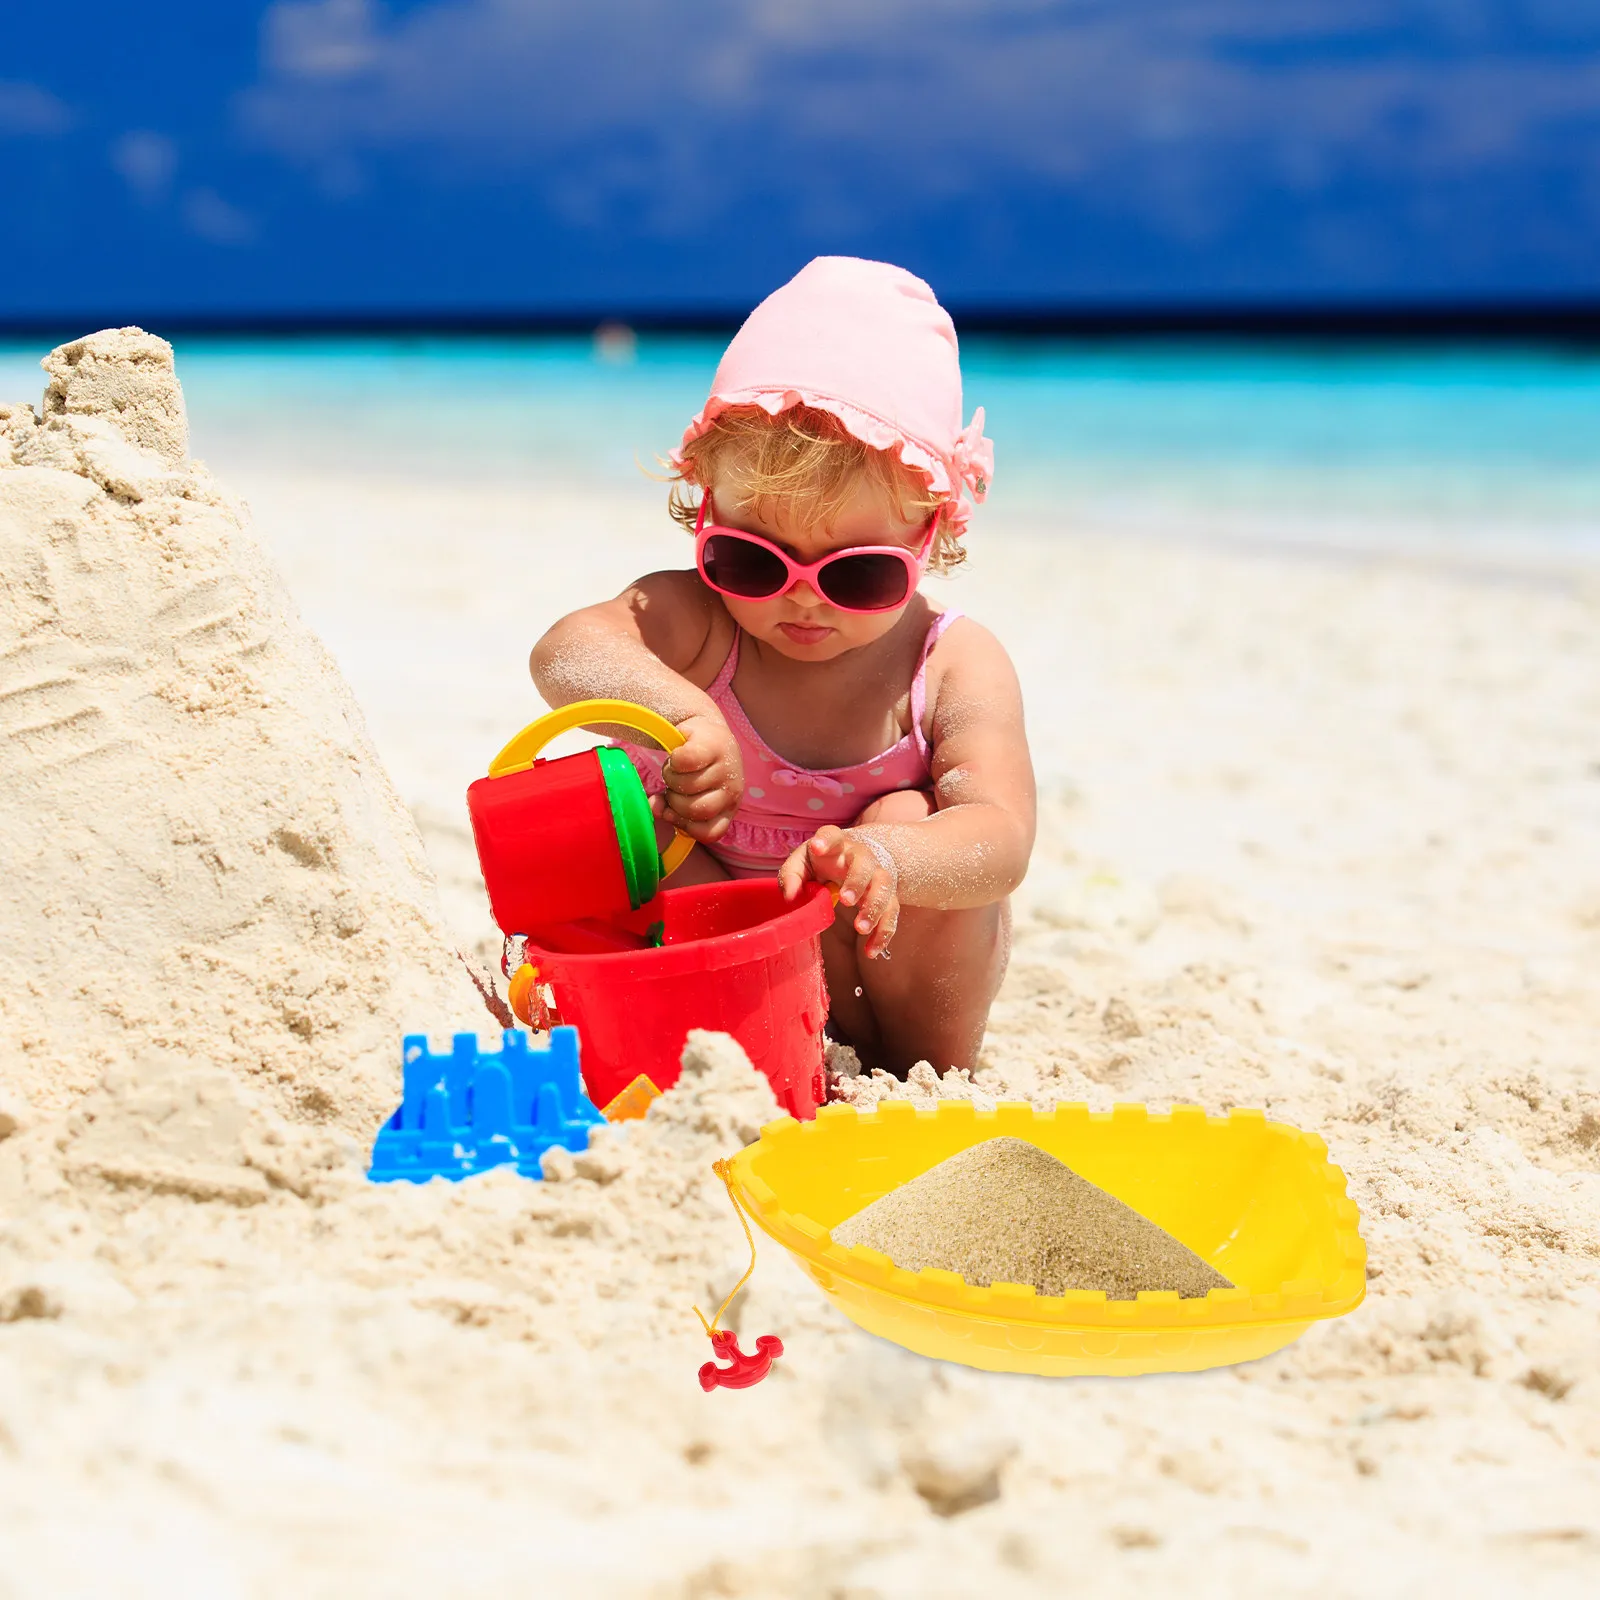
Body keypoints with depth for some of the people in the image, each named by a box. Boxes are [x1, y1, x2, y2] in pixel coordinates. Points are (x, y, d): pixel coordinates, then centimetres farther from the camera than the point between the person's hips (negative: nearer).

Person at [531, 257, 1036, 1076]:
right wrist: (683, 713, -59)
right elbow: (567, 653, -38)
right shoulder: (692, 622, -17)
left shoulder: (957, 665, -19)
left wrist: (879, 857, -56)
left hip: (902, 965, -1)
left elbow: (1000, 842, -33)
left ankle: (930, 1068, -10)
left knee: (906, 820, -28)